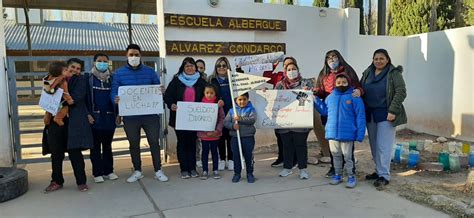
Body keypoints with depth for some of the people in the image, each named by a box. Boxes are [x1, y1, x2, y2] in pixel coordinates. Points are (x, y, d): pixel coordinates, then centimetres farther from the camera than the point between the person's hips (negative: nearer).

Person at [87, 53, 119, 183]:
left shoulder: (112, 78, 9)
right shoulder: (88, 78, 1)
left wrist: (117, 113, 2)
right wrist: (88, 114, -11)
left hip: (109, 117, 3)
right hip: (95, 117, -3)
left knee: (107, 145, 11)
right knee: (95, 146, 4)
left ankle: (108, 171, 18)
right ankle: (97, 173, 12)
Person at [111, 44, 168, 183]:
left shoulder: (150, 72, 5)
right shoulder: (119, 73, 4)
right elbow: (114, 93, 1)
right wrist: (116, 99, -22)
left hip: (150, 114, 0)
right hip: (130, 116, 1)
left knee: (154, 142, 5)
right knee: (134, 144, 13)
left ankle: (158, 171, 17)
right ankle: (137, 171, 28)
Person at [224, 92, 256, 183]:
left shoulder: (251, 109, 0)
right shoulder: (232, 111, 6)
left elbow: (252, 120, -17)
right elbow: (225, 122, 1)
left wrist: (241, 119, -26)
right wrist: (233, 126, -18)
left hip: (248, 137, -2)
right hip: (235, 137, 2)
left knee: (249, 156, 5)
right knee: (236, 156, 10)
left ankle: (250, 173, 19)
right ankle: (237, 173, 23)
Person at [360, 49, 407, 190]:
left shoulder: (394, 73, -5)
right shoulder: (367, 73, 10)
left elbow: (401, 92, -11)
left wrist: (393, 111, -18)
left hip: (385, 115, -6)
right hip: (370, 115, 6)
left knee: (383, 146, -6)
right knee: (374, 146, 12)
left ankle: (384, 176, 1)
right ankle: (379, 171, 25)